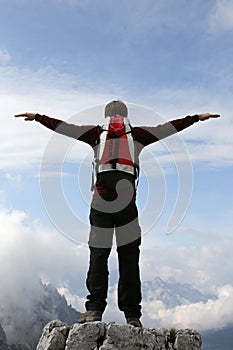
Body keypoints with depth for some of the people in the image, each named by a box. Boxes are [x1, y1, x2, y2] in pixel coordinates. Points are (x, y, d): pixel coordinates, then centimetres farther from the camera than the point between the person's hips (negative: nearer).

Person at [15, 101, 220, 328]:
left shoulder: (97, 133, 18)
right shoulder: (136, 134, 18)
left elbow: (63, 127, 19)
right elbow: (168, 128, 21)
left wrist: (36, 117, 30)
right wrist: (198, 117, 31)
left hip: (102, 200, 0)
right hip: (127, 199, 0)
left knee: (98, 254, 0)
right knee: (129, 257, 2)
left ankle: (95, 308, -7)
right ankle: (132, 315, 2)